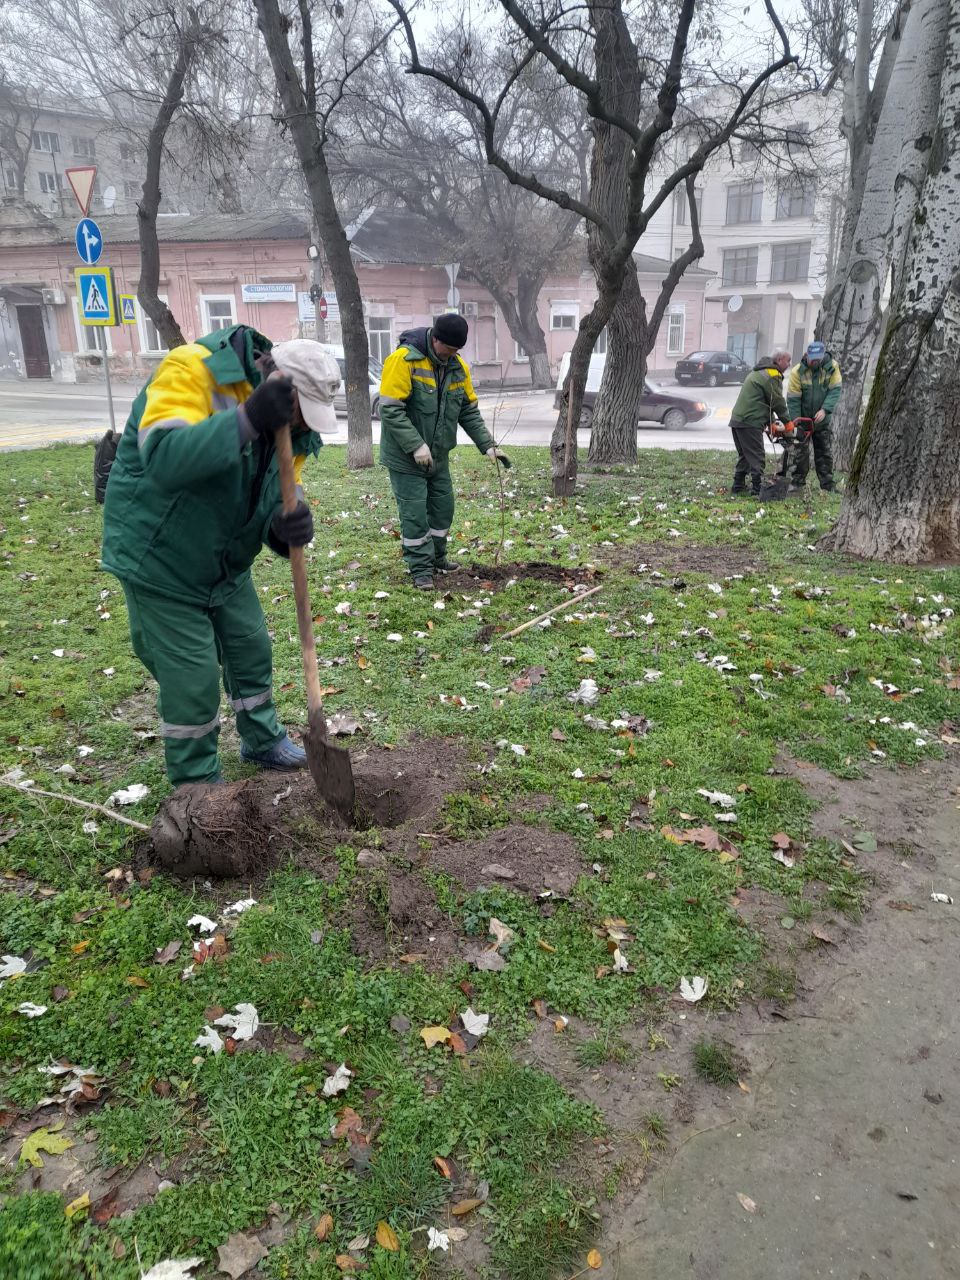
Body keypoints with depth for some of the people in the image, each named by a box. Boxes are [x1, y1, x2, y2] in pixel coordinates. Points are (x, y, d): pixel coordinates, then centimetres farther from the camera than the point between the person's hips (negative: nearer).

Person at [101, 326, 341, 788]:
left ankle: (262, 741, 41)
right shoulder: (192, 370, -25)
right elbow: (163, 458, -41)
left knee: (252, 652, 17)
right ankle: (197, 789, 19)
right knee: (193, 679, -1)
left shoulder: (289, 425, -3)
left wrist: (286, 528, -26)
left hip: (226, 562, 7)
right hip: (160, 559, -7)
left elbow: (272, 506, -1)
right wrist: (249, 416, -48)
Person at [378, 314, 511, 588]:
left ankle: (436, 558, 32)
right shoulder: (404, 360, -20)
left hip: (438, 455, 7)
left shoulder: (458, 366, 1)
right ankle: (421, 568, 9)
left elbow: (469, 411, 8)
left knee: (443, 506, 14)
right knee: (415, 512, -4)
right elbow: (390, 409, -23)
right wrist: (416, 446, -27)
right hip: (405, 456, -7)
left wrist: (487, 445, -2)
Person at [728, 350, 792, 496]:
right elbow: (778, 402, -7)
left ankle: (738, 486, 19)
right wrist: (787, 422, 7)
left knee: (744, 455, 17)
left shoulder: (758, 372, 22)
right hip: (750, 423, -10)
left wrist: (771, 421, 20)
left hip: (737, 420, 10)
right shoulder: (773, 376, -10)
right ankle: (757, 489, -9)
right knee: (757, 457, -7)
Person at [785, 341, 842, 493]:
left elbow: (835, 390, -12)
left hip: (822, 420, 2)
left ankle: (828, 487, 13)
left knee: (825, 454, 7)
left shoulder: (832, 367, -9)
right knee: (800, 453, 1)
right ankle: (796, 485, 8)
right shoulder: (797, 371, -15)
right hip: (803, 419, -2)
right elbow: (793, 399, -14)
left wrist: (825, 409, -27)